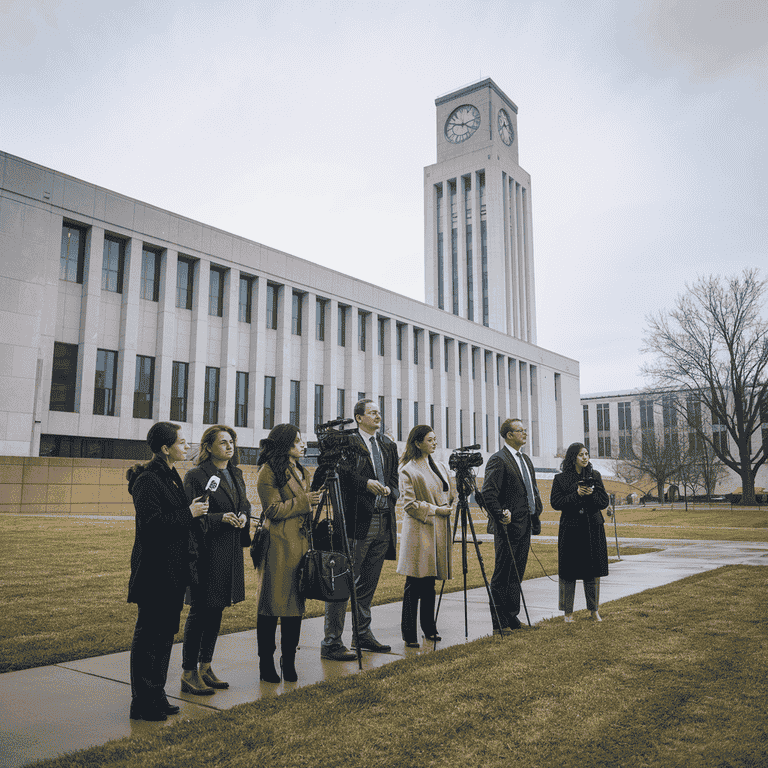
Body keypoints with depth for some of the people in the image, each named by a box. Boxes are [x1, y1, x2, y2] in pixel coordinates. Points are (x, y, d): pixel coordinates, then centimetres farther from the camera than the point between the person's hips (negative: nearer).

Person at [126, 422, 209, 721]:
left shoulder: (171, 477, 15)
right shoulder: (148, 479, -14)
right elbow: (151, 522, -23)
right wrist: (189, 513, -17)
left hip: (174, 569, 9)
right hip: (155, 570, -9)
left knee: (165, 632, 14)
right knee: (149, 633, -1)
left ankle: (156, 695, 25)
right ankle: (143, 704, 9)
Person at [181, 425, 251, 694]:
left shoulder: (236, 474, 14)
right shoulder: (196, 476, -9)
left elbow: (245, 505, 21)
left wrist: (243, 517, -1)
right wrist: (221, 518, -21)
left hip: (231, 551, 7)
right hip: (206, 550, -7)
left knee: (216, 609, 13)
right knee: (200, 610, -2)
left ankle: (205, 667, 25)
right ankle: (189, 673, 9)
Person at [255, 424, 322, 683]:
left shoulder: (302, 473, 18)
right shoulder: (269, 472, -7)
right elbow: (273, 510, -13)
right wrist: (303, 501, -11)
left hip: (300, 544, 7)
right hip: (277, 546, -7)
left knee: (295, 603, 9)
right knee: (272, 604, 1)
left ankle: (289, 661, 18)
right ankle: (266, 664, 12)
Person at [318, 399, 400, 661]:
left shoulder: (388, 446, 18)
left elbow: (395, 480, 18)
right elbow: (340, 473, -15)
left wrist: (389, 489, -3)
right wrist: (366, 483, -20)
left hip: (382, 523, 7)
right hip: (355, 521, -7)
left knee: (369, 583, 16)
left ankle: (364, 635, 27)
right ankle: (331, 643, 2)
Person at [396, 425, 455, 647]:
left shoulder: (441, 467, 16)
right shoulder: (408, 471, -7)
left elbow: (450, 494, 23)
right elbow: (409, 503, -11)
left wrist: (449, 507, 2)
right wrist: (434, 510, -13)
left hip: (439, 529, 7)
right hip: (418, 531, -7)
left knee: (430, 582, 13)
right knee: (414, 584, -4)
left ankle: (429, 629, 23)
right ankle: (409, 634, 4)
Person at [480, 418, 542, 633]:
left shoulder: (526, 460, 17)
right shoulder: (498, 460, -12)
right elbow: (488, 494, -18)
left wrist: (535, 518, 15)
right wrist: (500, 516, -19)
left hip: (525, 526, 9)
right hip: (508, 527, -9)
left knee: (517, 574, 14)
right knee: (502, 576, -1)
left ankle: (512, 617, 24)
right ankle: (499, 623, 6)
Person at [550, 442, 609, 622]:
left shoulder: (595, 476, 8)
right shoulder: (560, 479, 0)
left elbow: (604, 502, 5)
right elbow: (555, 503, -7)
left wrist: (591, 494, -14)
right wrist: (576, 494, -16)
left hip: (593, 529, 2)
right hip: (570, 529, -2)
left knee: (593, 570, 6)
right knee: (569, 572, 1)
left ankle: (594, 610, 19)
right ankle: (568, 611, 12)